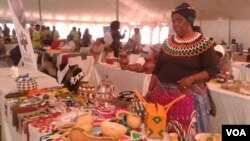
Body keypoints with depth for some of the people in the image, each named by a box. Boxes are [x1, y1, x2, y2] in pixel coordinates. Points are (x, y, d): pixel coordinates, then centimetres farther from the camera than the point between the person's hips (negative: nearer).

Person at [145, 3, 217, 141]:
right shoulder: (167, 43, 8)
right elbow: (157, 68, 10)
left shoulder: (203, 43, -6)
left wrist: (192, 78, -23)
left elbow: (212, 70, -7)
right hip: (162, 93, 5)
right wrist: (149, 91, 7)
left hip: (188, 95, -4)